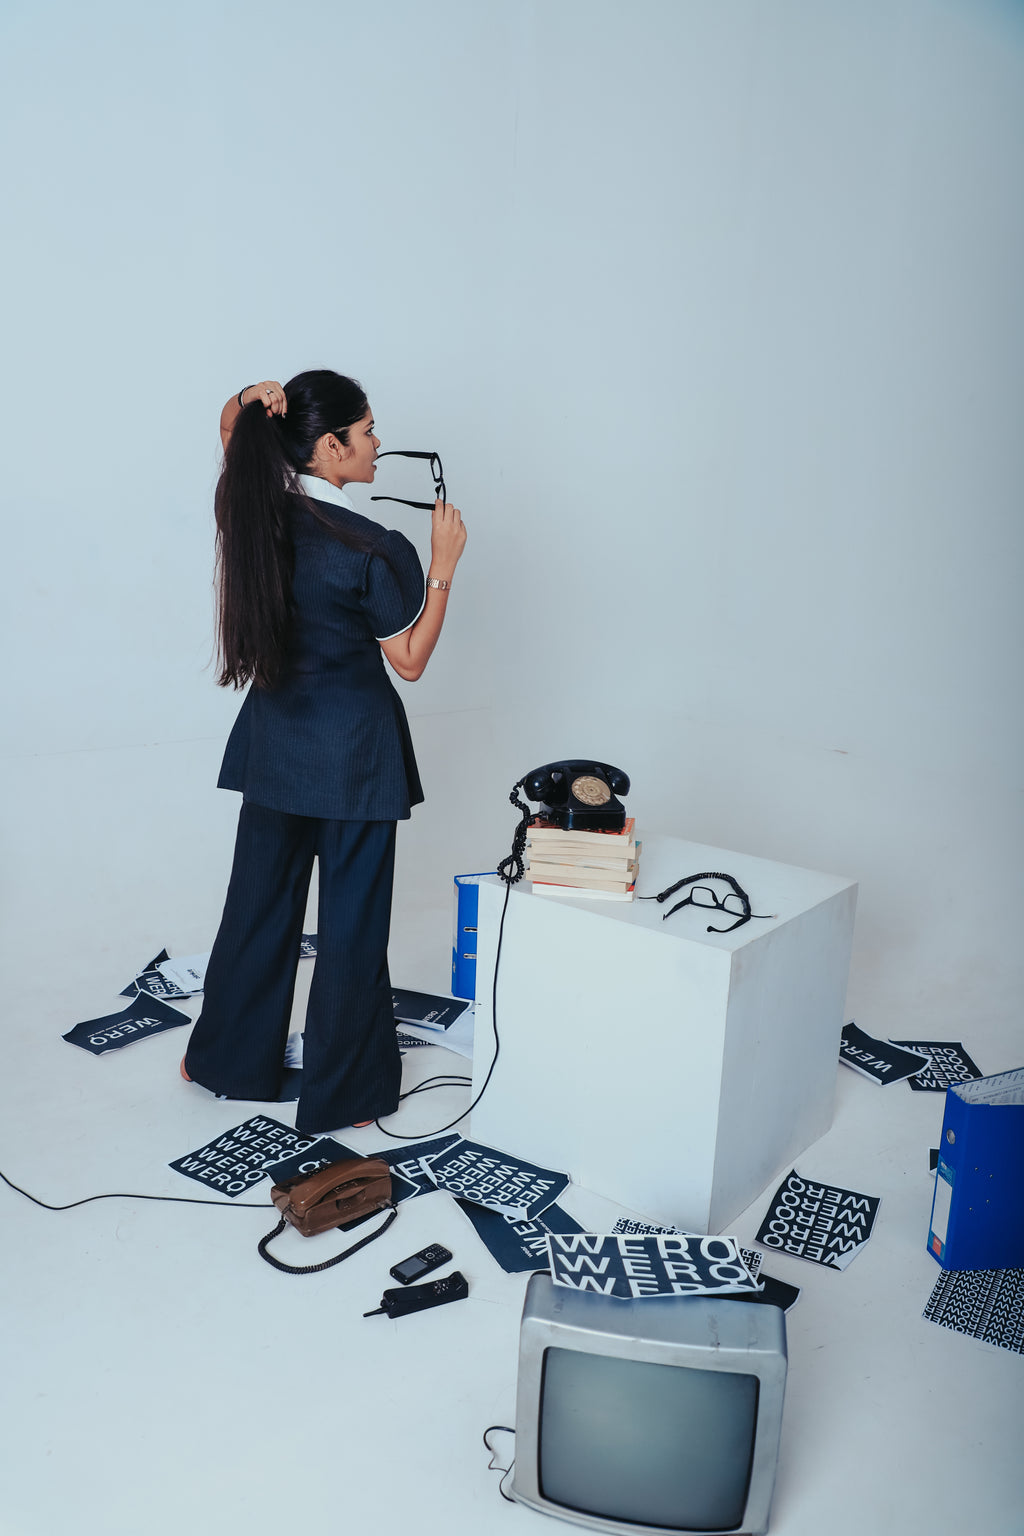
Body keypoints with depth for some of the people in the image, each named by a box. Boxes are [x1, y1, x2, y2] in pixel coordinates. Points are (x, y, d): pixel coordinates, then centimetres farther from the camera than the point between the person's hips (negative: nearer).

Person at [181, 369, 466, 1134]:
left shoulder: (256, 514, -3)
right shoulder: (377, 550, -19)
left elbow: (233, 430, 17)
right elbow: (410, 661, -9)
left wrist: (250, 402, -5)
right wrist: (443, 568, -6)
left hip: (274, 741, 6)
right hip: (353, 751, -5)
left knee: (259, 899, 20)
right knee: (352, 918, 8)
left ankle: (226, 1058, 36)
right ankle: (342, 1094, 22)